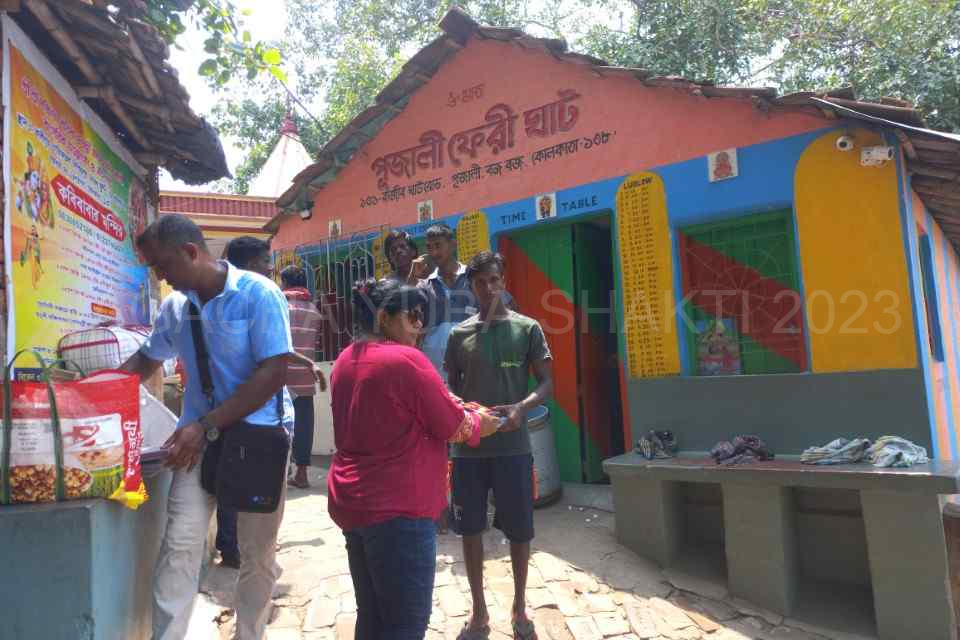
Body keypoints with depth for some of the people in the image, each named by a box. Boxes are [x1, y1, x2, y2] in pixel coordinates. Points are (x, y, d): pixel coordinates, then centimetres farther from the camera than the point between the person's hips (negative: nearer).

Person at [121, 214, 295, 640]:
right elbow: (146, 359, 21)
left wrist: (207, 424, -22)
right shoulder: (174, 306, 4)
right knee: (180, 542, -7)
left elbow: (274, 373, -20)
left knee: (257, 550, 9)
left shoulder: (258, 294, -14)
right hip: (200, 434, 4)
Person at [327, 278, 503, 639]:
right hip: (397, 508, -9)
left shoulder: (345, 361, 9)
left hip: (350, 503, 9)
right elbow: (453, 426, -11)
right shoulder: (406, 359, -17)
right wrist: (480, 423, 10)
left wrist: (451, 407, 17)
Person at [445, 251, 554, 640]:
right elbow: (451, 387, 12)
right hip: (468, 446, 2)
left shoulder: (527, 328, 0)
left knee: (519, 529, 8)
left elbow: (547, 383, 0)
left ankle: (520, 607, 30)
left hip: (513, 446, -2)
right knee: (470, 529, 10)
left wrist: (521, 408, -19)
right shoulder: (459, 334, 6)